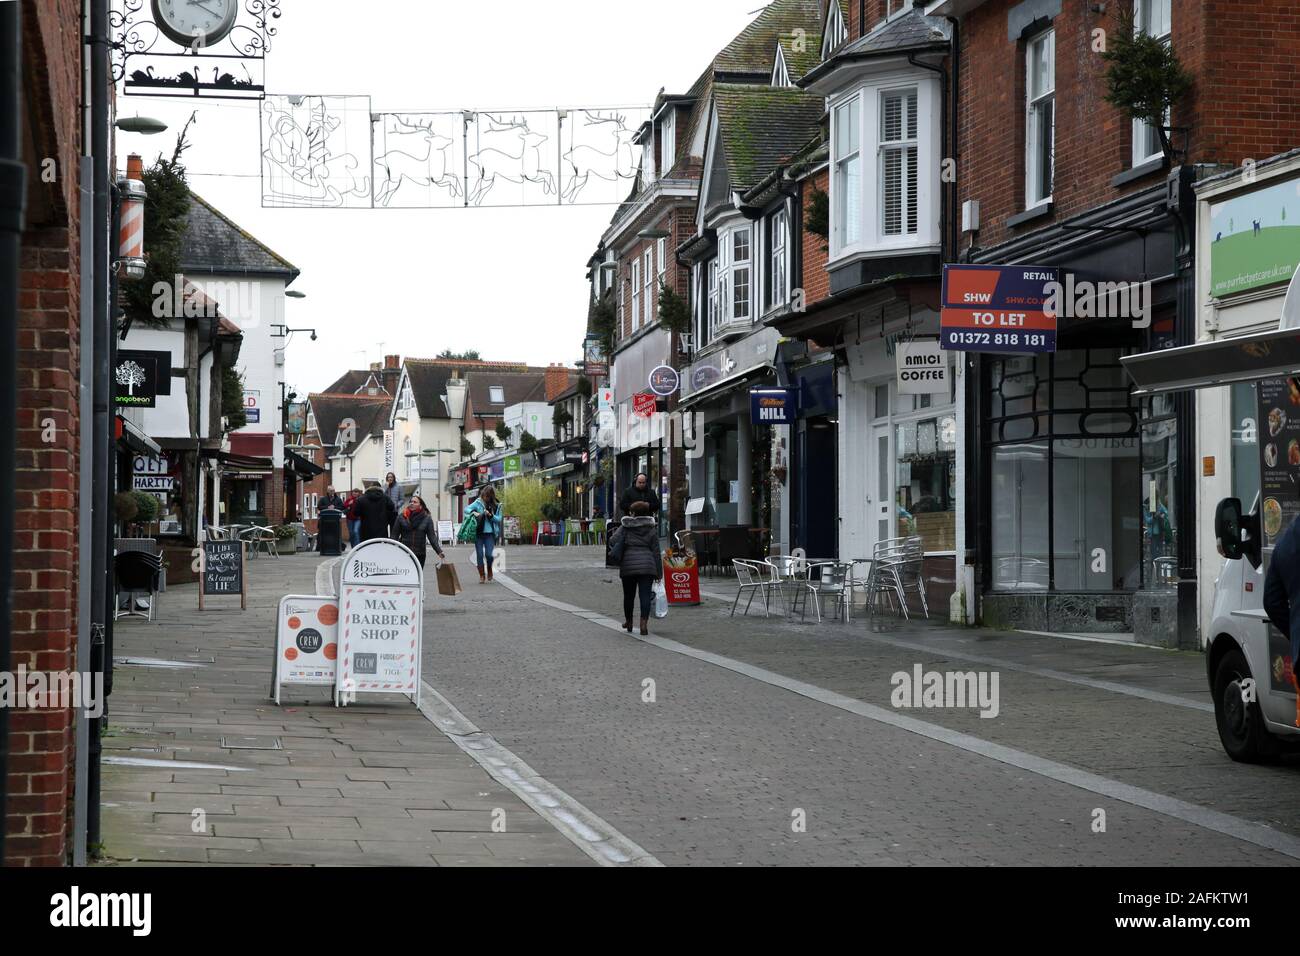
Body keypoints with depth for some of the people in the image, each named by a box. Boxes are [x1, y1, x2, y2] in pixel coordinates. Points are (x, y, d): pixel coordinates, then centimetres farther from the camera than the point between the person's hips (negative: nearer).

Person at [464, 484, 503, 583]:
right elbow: (467, 509, 0)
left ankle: (489, 569, 21)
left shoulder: (496, 506, 4)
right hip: (479, 533, 1)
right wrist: (473, 512, -19)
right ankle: (481, 576, 12)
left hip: (490, 533, -1)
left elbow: (499, 519, 4)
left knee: (489, 554, -10)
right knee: (479, 555, 0)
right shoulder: (478, 503, 3)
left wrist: (491, 516, -14)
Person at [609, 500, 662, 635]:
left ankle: (628, 623, 30)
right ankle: (644, 623, -19)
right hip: (647, 565, 0)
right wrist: (659, 572, 6)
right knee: (645, 595, -5)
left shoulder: (625, 527, 5)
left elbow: (613, 541, -7)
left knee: (629, 595, 14)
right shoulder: (651, 528, 7)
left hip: (628, 564, 0)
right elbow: (656, 551, 4)